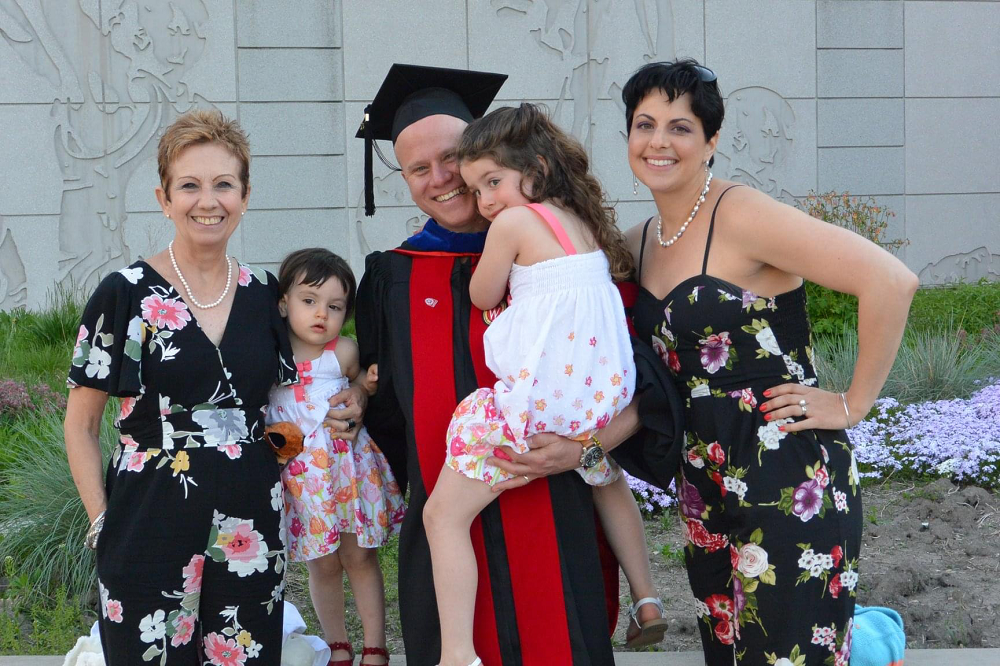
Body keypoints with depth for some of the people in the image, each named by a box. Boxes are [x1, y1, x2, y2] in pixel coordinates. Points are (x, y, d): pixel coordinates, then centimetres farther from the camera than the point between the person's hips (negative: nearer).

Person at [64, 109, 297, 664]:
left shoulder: (264, 294, 7)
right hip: (151, 531, -3)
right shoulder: (126, 294, -5)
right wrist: (103, 522, -7)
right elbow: (81, 426, 0)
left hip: (250, 533, 4)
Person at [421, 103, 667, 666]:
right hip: (603, 395, 8)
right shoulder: (585, 221, 14)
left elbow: (482, 297, 3)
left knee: (444, 514, -2)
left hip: (537, 401, -8)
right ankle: (648, 602, 43)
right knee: (608, 480, 38)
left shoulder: (513, 221, -8)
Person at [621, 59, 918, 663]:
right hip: (706, 487, 8)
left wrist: (853, 405, -15)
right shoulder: (640, 242, 9)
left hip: (790, 482, -8)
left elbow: (892, 280, -22)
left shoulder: (740, 216, -14)